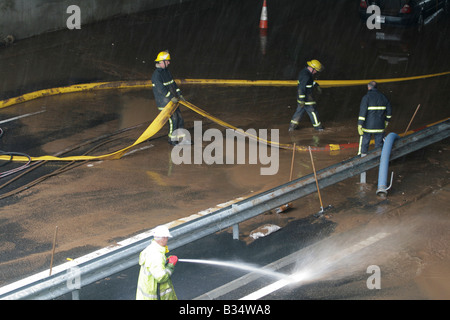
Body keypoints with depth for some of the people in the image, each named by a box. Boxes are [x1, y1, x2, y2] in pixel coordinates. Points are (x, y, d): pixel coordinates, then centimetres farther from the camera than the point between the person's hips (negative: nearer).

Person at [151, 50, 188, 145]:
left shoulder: (166, 71, 12)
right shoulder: (156, 74, -17)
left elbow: (173, 83, 17)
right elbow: (161, 88, -25)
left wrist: (179, 95, 10)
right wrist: (171, 97, -27)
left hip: (172, 100, 9)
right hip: (164, 102, -9)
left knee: (179, 118, 8)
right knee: (173, 119, -10)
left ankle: (180, 137, 16)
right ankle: (172, 139, 3)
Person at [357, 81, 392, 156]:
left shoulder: (366, 97, -10)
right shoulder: (383, 97, 5)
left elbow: (362, 112, -16)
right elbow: (389, 110, 11)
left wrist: (360, 125, -16)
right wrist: (386, 121, 24)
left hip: (368, 127, -3)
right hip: (380, 127, 3)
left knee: (364, 144, 8)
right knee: (379, 145, 11)